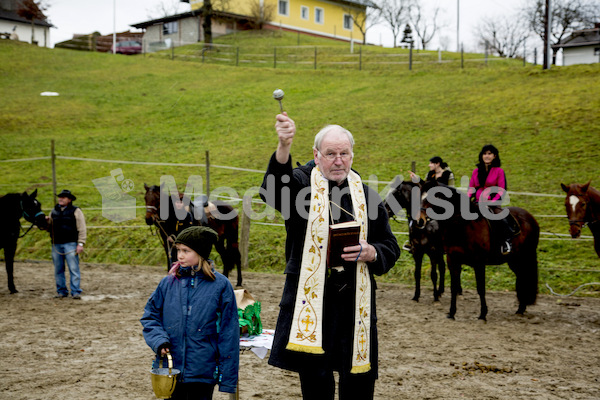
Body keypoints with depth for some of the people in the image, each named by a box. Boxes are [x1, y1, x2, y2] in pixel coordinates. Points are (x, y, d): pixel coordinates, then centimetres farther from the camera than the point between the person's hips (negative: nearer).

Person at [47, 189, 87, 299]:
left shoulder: (76, 211, 1)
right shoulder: (54, 211, 16)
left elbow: (82, 229, -4)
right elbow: (49, 228, 21)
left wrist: (80, 244, -13)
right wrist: (46, 222, -1)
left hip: (70, 244, -5)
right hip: (56, 245, 5)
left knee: (73, 269, -7)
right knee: (58, 270, 7)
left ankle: (76, 292, -6)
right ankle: (61, 291, 15)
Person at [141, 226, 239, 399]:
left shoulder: (220, 285, -6)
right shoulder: (168, 282, 1)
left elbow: (228, 333, -5)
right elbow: (150, 315, 11)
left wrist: (228, 378, -5)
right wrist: (158, 340, -9)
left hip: (203, 372, -3)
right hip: (170, 369, 3)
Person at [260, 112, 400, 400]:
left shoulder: (366, 195, 11)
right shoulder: (301, 183, 1)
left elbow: (390, 247, 16)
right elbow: (272, 191, -24)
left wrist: (371, 253, -8)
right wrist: (284, 147, -42)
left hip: (355, 303, 3)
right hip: (311, 300, -2)